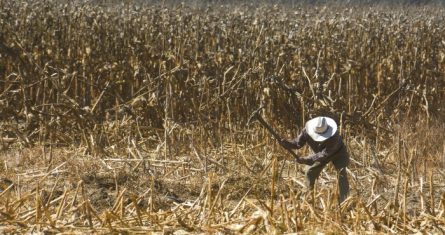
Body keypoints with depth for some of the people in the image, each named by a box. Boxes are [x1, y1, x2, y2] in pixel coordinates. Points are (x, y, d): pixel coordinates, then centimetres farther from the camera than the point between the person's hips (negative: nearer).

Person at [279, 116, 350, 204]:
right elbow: (297, 143, -22)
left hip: (337, 153, -4)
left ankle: (343, 202, -16)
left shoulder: (334, 136, -44)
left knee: (342, 173, -19)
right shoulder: (307, 131, -32)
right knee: (310, 172, -1)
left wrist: (307, 160, -48)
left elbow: (324, 154, -43)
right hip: (321, 152, 4)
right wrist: (285, 142, -42)